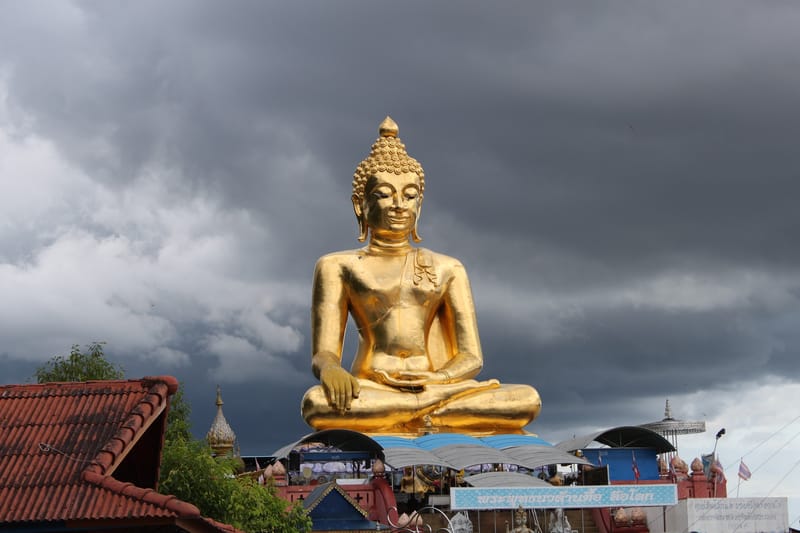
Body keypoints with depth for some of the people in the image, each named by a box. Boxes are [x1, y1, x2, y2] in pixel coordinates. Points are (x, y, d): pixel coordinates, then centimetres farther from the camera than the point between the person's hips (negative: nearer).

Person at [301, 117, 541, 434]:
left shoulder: (446, 270, 21)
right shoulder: (339, 267, 16)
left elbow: (470, 357, 13)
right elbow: (323, 354, 7)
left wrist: (437, 379, -12)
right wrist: (330, 369, -20)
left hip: (440, 387, 2)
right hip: (372, 392, -2)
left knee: (527, 400, -27)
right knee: (318, 404, -39)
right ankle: (441, 418, -26)